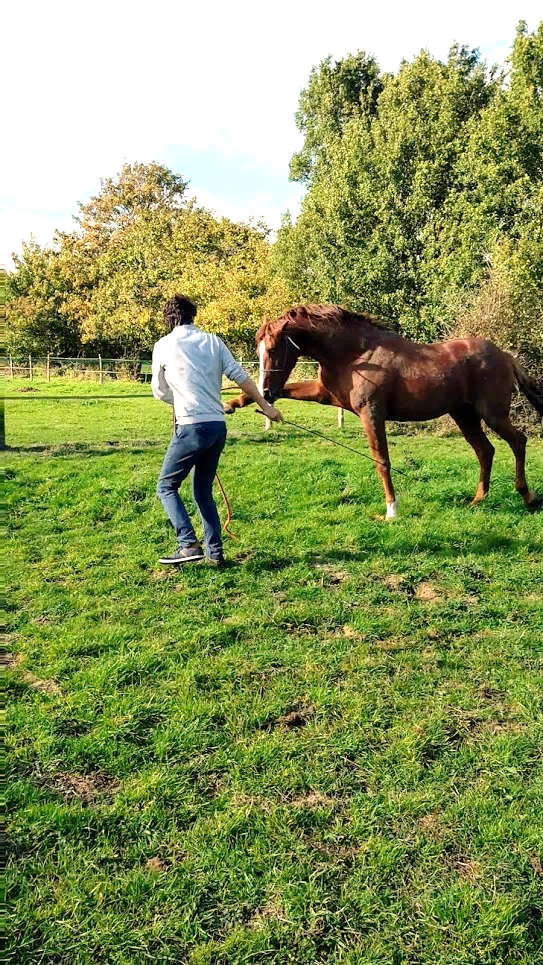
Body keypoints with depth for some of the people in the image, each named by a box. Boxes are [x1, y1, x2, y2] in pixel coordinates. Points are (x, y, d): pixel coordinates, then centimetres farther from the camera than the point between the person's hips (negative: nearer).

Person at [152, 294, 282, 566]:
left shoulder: (163, 346, 1)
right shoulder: (213, 341, 9)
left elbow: (159, 392, 11)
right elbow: (241, 377, 8)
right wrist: (266, 407, 17)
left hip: (191, 427, -5)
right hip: (218, 426, 5)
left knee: (166, 486, 9)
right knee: (203, 491, 18)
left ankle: (189, 544, -5)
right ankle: (215, 551, 14)